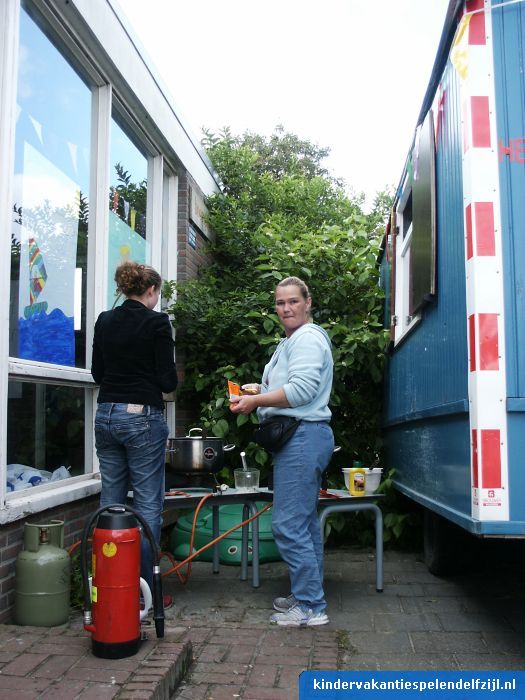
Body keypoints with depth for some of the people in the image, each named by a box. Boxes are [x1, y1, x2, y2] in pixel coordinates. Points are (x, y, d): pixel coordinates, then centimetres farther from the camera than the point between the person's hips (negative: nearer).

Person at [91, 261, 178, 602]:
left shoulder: (105, 321, 8)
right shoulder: (157, 322, -9)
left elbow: (97, 372, 15)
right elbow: (168, 381, -11)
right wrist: (172, 378, 11)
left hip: (106, 416, 6)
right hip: (142, 417, -6)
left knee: (111, 502, 14)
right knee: (148, 506, 2)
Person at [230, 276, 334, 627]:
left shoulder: (307, 338, -11)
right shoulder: (294, 339, 23)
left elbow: (301, 390, -21)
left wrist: (256, 401, -14)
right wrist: (261, 389, 18)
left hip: (303, 437, -11)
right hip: (302, 438, 11)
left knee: (289, 525, -9)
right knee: (305, 522, 16)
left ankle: (310, 607, -2)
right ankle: (309, 596, 26)